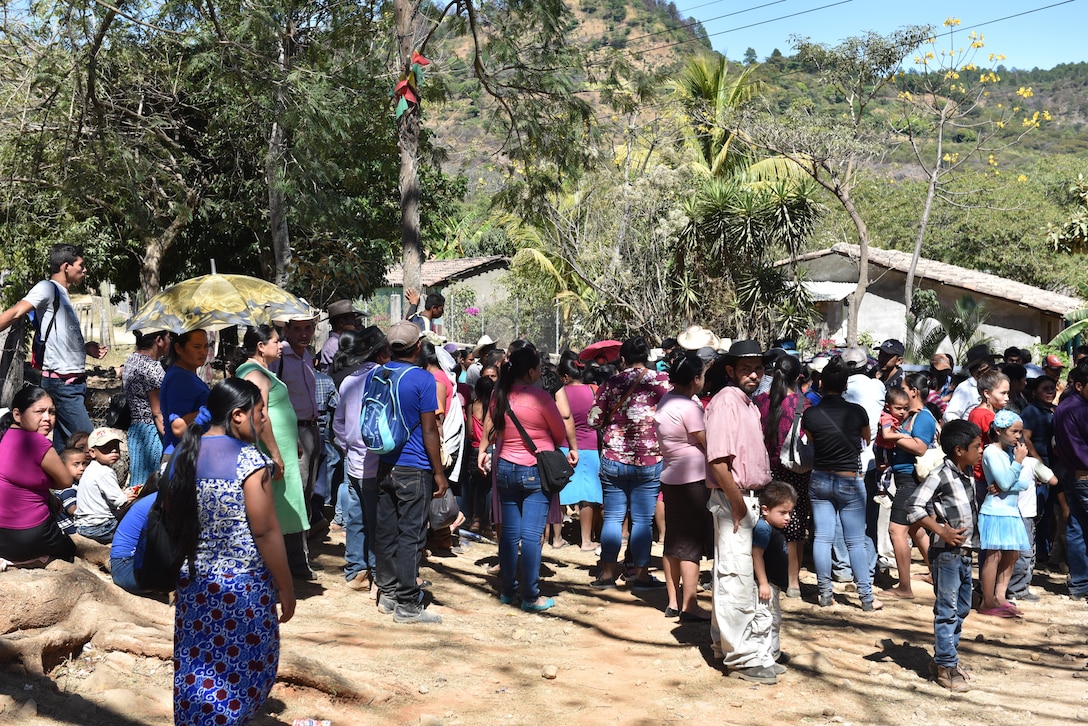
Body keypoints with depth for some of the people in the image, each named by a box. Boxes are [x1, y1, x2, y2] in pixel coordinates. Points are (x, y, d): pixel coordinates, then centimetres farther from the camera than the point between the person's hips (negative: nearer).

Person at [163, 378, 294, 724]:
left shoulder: (183, 454, 4)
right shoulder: (248, 459, -16)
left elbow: (170, 517, 13)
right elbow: (265, 532, -17)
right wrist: (286, 589, -9)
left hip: (192, 583, 7)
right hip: (243, 586, -6)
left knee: (194, 670, 15)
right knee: (240, 672, 6)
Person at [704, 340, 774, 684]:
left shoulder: (749, 405, 15)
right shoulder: (726, 401, -15)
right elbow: (718, 461, -23)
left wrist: (754, 500, 14)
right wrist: (738, 505, -20)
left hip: (749, 498, 10)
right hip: (733, 499, -10)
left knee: (733, 575, 18)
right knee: (737, 578, -5)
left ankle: (724, 641, 31)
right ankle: (742, 657, 1)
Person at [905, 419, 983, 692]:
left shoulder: (968, 472, 8)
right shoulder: (940, 476, -17)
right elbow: (914, 507, -23)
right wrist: (941, 530, -22)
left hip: (965, 552, 9)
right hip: (946, 553, -9)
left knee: (962, 608, 16)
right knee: (947, 610, -2)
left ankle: (946, 658, 28)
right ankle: (946, 667, 6)